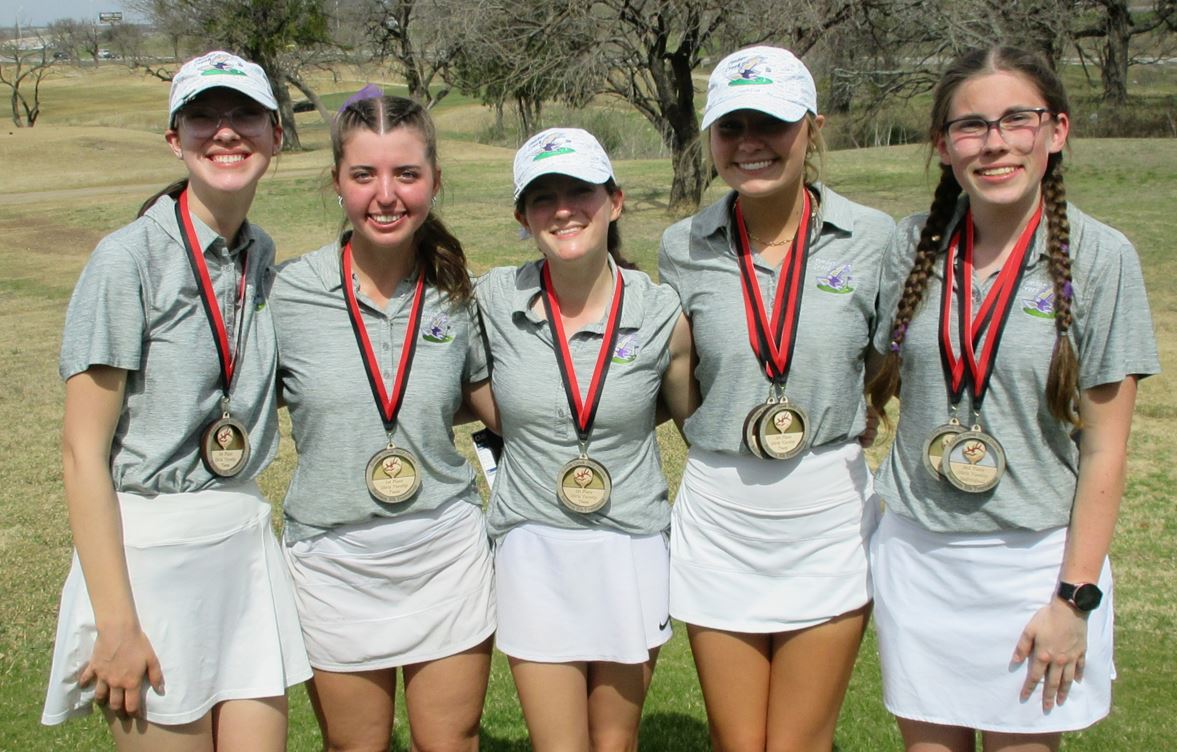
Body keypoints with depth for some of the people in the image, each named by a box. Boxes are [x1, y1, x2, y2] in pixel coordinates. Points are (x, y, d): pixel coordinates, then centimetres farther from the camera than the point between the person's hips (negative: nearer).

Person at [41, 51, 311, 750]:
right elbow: (84, 450, -13)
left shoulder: (262, 257, 8)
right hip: (148, 551, -6)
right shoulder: (129, 258, -12)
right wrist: (117, 625, -16)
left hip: (246, 541, 6)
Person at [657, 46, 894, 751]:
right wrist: (718, 435, 0)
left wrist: (853, 417, -4)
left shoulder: (873, 238, -6)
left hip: (830, 516, -1)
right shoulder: (683, 248, -2)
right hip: (719, 516, 1)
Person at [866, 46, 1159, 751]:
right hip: (916, 551, 3)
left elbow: (1104, 448, -8)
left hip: (1033, 557, -3)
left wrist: (1074, 599, -9)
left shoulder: (1100, 256, -9)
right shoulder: (916, 244, 0)